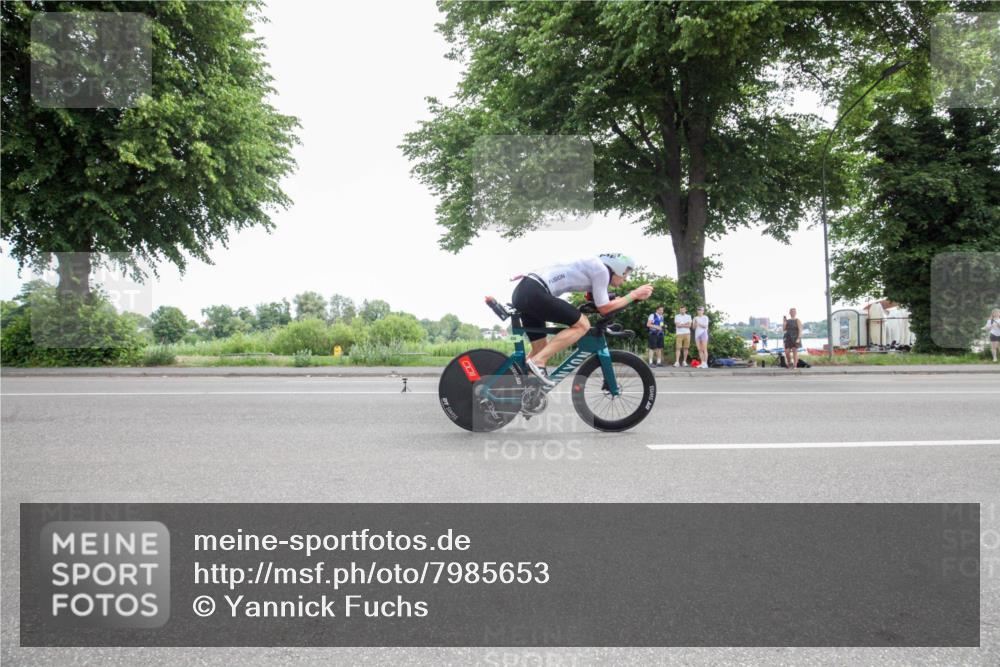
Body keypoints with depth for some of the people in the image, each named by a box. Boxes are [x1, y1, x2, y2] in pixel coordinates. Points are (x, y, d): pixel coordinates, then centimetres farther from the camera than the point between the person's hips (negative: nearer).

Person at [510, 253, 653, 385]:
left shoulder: (591, 266, 24)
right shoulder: (601, 269, -2)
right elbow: (604, 308, 1)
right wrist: (634, 294, 9)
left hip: (523, 291, 10)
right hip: (534, 294, -10)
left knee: (542, 349, 17)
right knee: (582, 324, -7)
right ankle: (537, 362, -11)